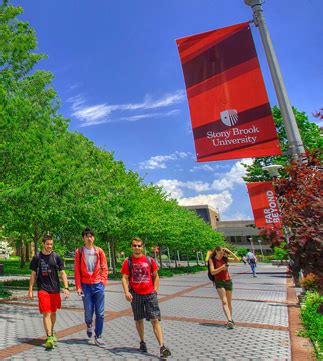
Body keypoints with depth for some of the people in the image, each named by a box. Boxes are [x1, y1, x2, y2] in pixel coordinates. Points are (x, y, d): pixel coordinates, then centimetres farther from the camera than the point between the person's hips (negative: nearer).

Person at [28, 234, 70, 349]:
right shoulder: (37, 257, -1)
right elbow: (33, 274, 6)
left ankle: (51, 332, 37)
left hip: (55, 289, 2)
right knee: (46, 313, -8)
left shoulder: (56, 257, -1)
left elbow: (62, 273, 1)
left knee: (53, 313, 15)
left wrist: (66, 288, -7)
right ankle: (49, 338, -2)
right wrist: (30, 290, 3)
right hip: (42, 289, -1)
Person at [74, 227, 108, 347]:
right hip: (85, 285, -1)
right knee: (88, 311, 5)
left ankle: (98, 337, 18)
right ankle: (89, 325, 39)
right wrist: (78, 286, -4)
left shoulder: (99, 251, 2)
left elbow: (104, 268, 6)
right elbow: (77, 270, -1)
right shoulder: (79, 252, -1)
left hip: (98, 284, 1)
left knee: (100, 313, 2)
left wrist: (103, 282, -3)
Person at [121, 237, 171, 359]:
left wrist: (155, 290, 0)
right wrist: (126, 292, -15)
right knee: (138, 320, 13)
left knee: (155, 320, -4)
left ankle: (162, 347, -4)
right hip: (135, 294, 0)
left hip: (150, 294, 0)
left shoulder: (150, 260, 2)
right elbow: (125, 278, -2)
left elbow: (156, 276, 10)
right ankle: (142, 342, 33)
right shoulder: (128, 261, -1)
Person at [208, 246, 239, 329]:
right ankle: (229, 320, -22)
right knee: (224, 302, -15)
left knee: (229, 302, 12)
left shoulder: (224, 259, 2)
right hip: (219, 282, -4)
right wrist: (221, 268, -29)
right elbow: (212, 272, -16)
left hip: (228, 281, 4)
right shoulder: (212, 260, -7)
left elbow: (237, 259, 4)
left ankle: (231, 319, 26)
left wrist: (230, 252, -7)